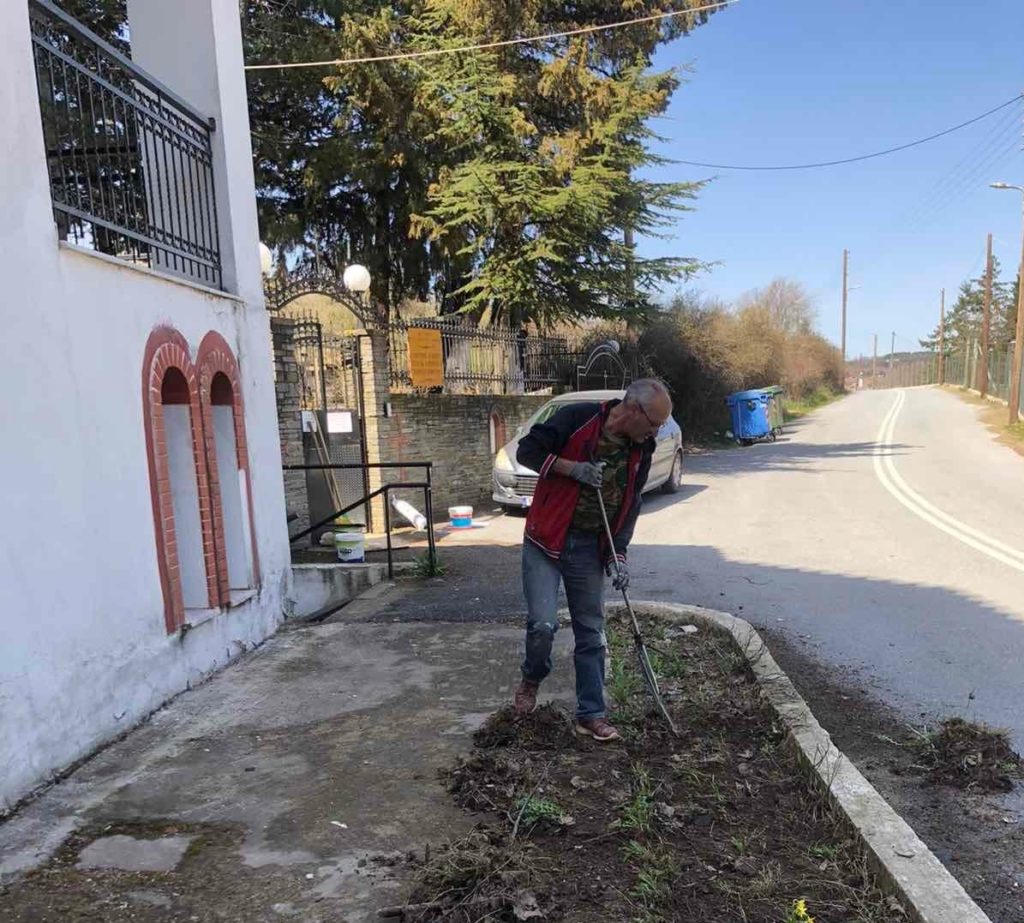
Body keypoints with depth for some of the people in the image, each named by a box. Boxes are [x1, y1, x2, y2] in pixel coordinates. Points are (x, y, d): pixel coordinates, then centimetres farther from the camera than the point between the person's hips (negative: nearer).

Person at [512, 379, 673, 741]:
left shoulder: (641, 449, 0)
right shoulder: (576, 418, -17)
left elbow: (630, 504, 6)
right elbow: (526, 451, -14)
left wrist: (618, 554, -3)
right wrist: (574, 468, -24)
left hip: (590, 548, 5)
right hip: (546, 539, -5)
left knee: (591, 633, 8)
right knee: (543, 623, -11)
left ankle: (591, 714, 21)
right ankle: (532, 678, 22)